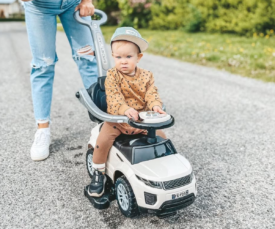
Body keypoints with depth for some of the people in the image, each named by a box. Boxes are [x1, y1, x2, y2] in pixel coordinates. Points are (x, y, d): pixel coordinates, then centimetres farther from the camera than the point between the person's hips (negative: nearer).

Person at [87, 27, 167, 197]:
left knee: (161, 136, -1)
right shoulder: (112, 76, -9)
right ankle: (98, 174, 2)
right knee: (103, 140, -21)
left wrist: (156, 105, -32)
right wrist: (126, 109, -40)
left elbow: (151, 93, -9)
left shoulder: (146, 76, 2)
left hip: (142, 118, 3)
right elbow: (114, 97, -22)